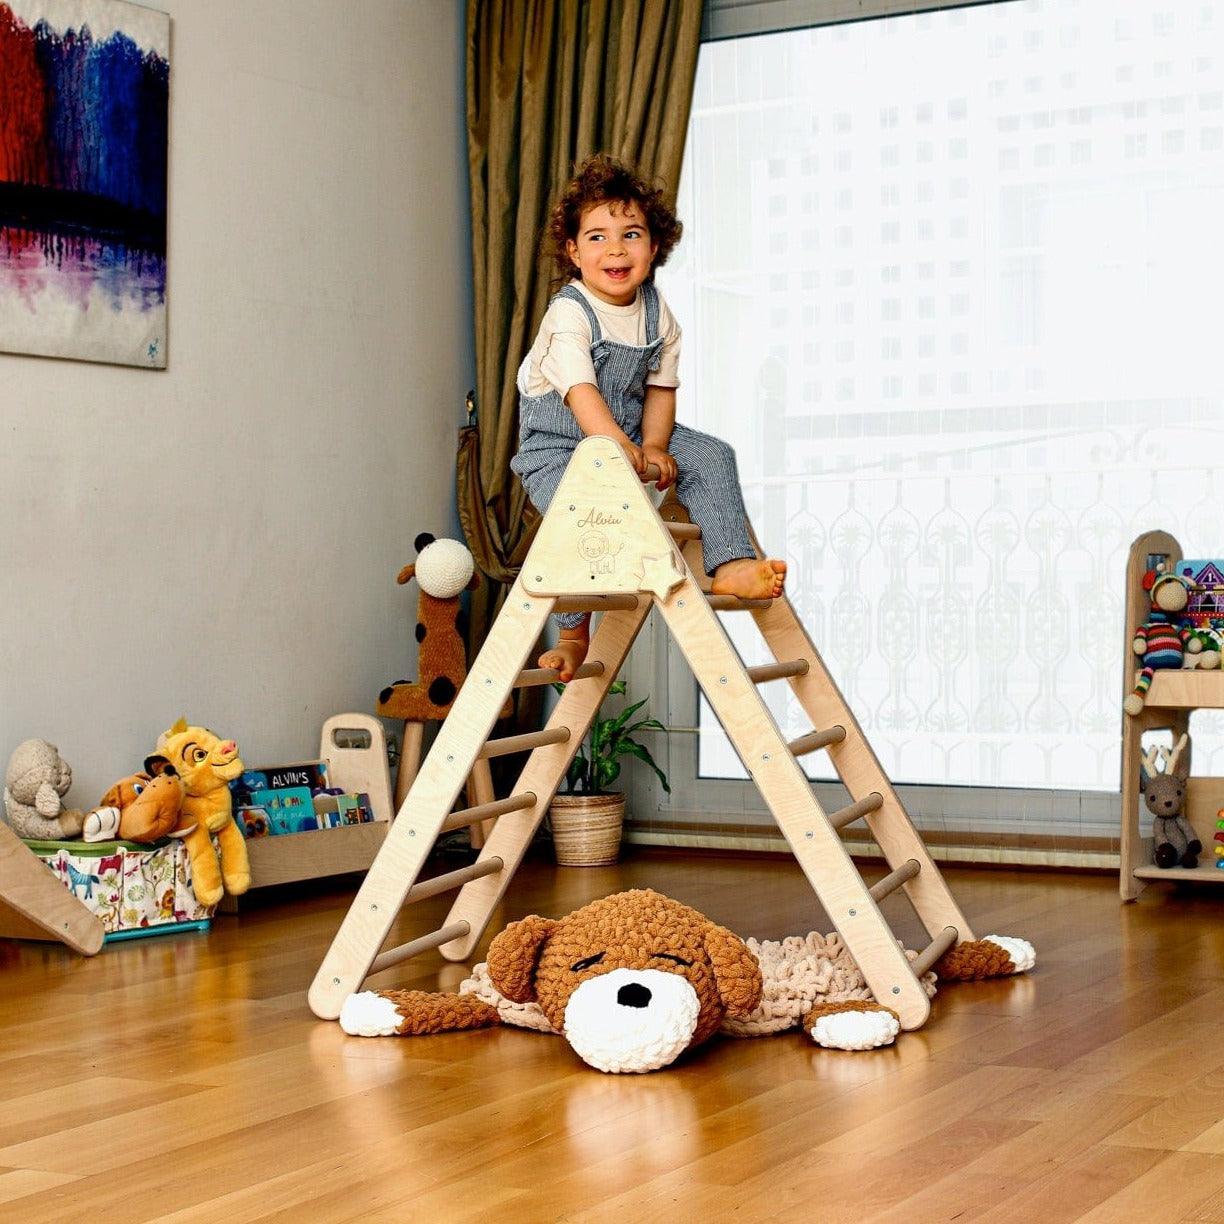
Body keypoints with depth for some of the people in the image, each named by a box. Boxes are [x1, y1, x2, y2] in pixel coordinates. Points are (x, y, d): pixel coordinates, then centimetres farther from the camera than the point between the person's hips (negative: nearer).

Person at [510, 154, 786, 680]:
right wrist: (619, 445, -48)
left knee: (712, 456, -13)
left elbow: (660, 387, 2)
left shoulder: (657, 313, -1)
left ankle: (730, 565, -15)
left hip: (633, 433, 5)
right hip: (557, 443, -5)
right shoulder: (569, 313, -21)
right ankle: (573, 636, -9)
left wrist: (654, 445, -16)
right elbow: (580, 390, -33)